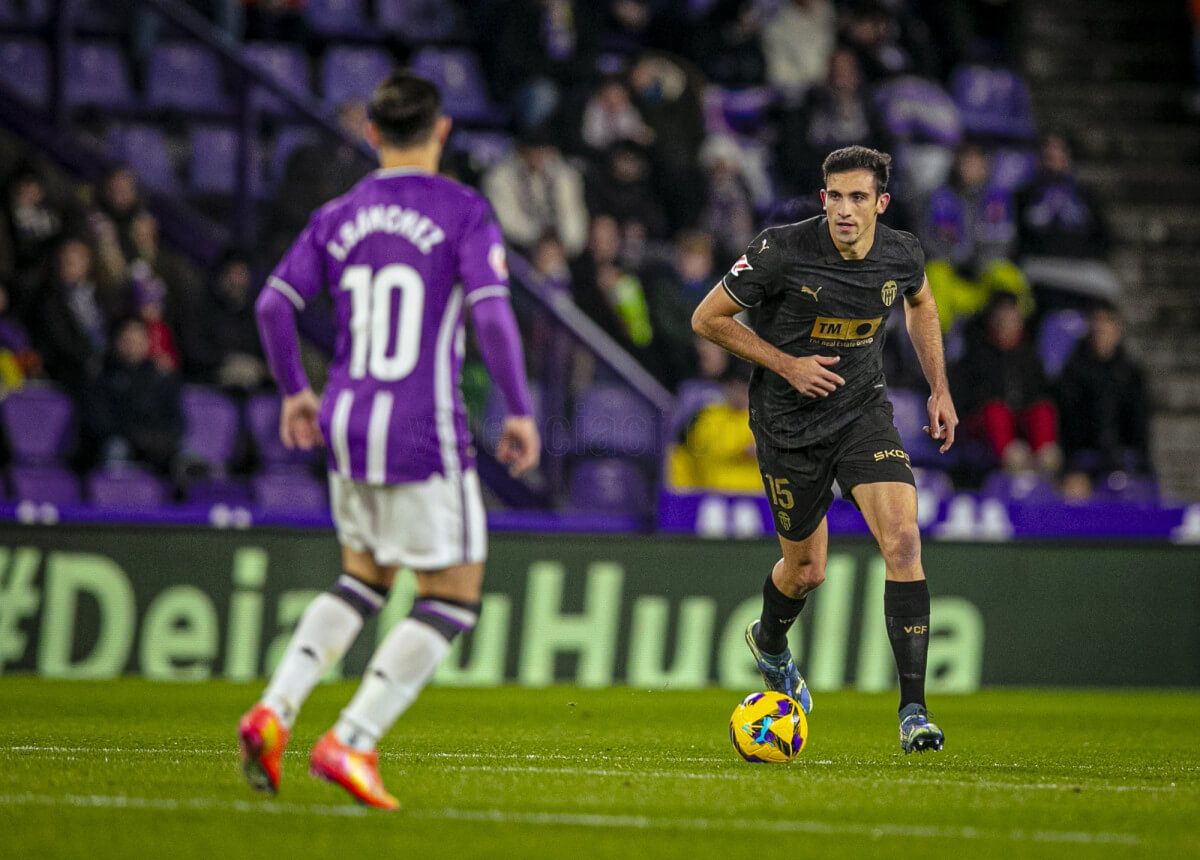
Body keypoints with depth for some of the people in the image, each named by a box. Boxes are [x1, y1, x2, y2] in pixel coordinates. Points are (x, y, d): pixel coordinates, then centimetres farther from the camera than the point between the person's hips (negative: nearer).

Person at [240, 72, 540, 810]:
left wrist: (295, 391, 18)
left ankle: (276, 709, 4)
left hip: (347, 425, 6)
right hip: (425, 436, -6)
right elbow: (491, 313, -16)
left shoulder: (340, 216, 8)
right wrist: (521, 412, -9)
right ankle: (351, 743, -8)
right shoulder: (464, 211, -6)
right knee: (454, 598, 4)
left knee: (364, 581, 23)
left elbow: (275, 302, 4)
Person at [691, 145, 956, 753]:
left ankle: (912, 711, -18)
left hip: (863, 411, 2)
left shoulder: (902, 255, -9)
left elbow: (920, 303, 17)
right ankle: (769, 643, 50)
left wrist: (939, 389, 11)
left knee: (903, 539, -19)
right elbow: (708, 318, -10)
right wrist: (788, 365, -17)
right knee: (806, 569, 11)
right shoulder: (783, 252, -21)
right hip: (789, 423, -2)